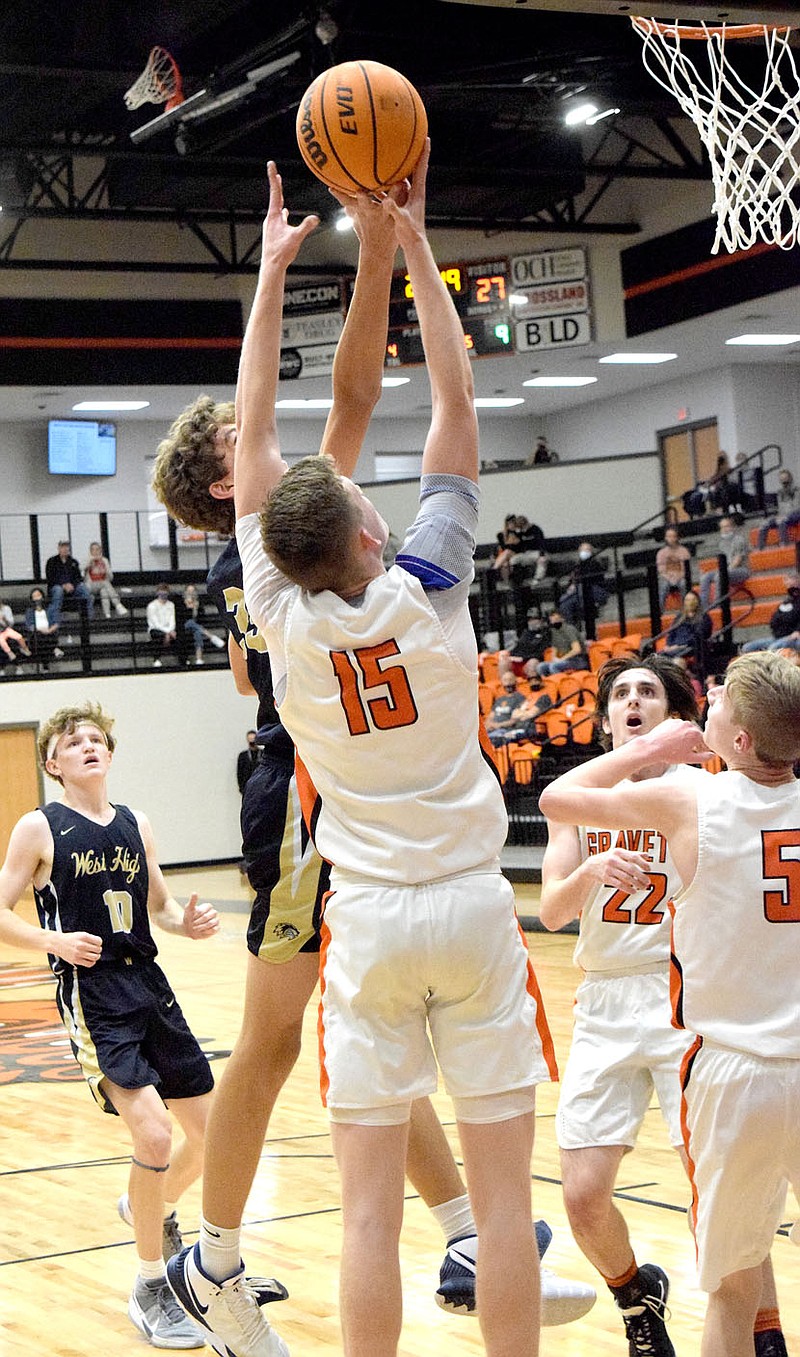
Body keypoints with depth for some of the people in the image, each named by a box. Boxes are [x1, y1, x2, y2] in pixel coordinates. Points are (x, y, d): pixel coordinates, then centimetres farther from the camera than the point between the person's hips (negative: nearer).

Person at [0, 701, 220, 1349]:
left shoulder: (136, 826, 10)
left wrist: (188, 923, -2)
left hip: (150, 987, 6)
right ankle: (151, 1290, -1)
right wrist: (54, 941, -20)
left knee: (211, 1133, 8)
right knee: (153, 1133, -19)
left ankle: (154, 1209, 42)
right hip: (92, 996, -6)